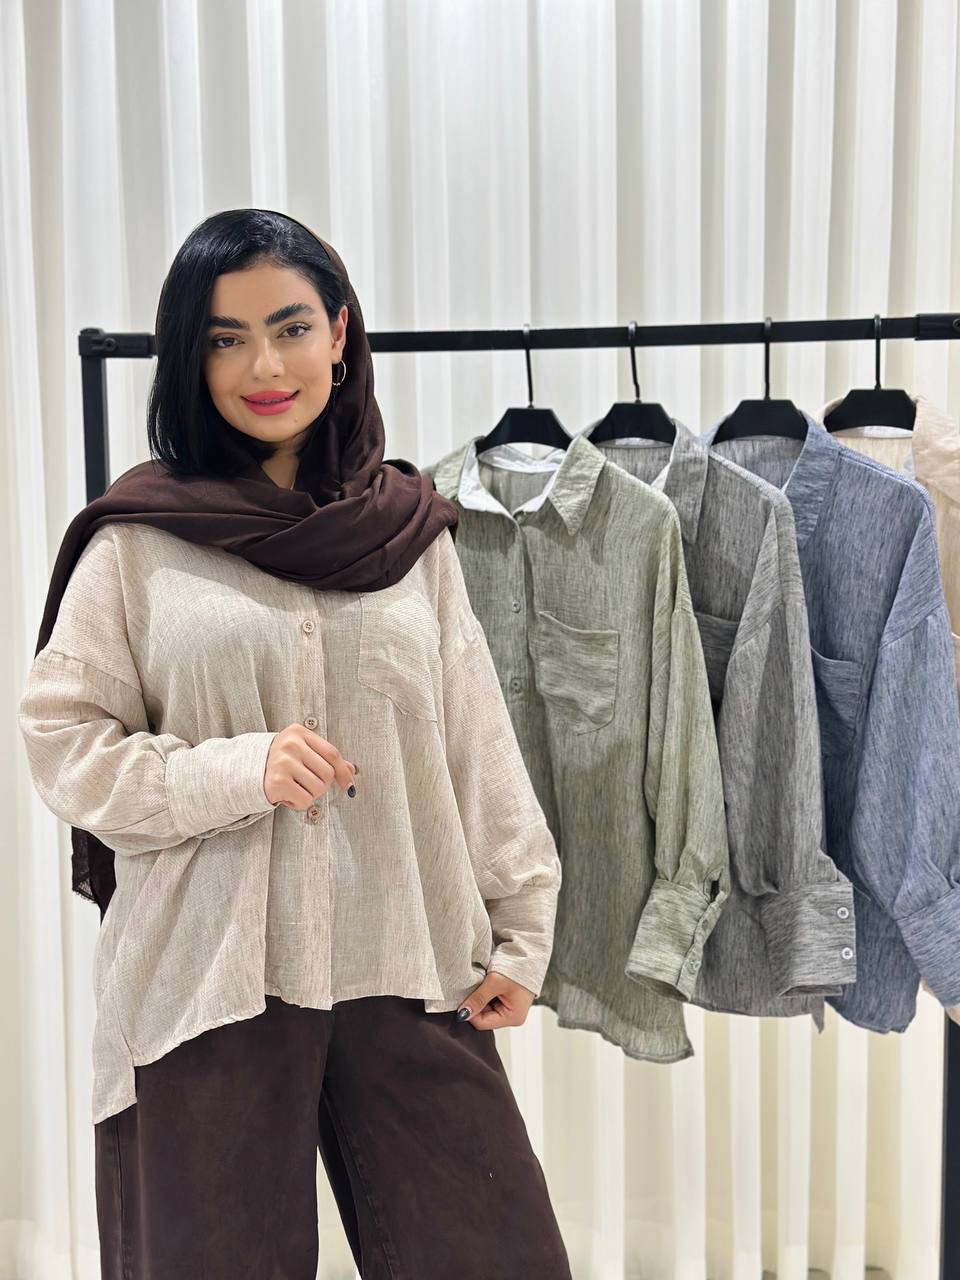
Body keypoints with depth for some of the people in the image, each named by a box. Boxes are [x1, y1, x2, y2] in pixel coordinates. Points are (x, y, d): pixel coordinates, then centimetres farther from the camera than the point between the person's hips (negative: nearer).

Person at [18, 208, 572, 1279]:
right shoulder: (139, 537, -2)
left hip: (408, 969, 2)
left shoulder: (409, 526, 6)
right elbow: (62, 742, -2)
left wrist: (522, 927, 6)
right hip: (209, 979, -2)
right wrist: (235, 770, -17)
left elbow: (477, 740, 8)